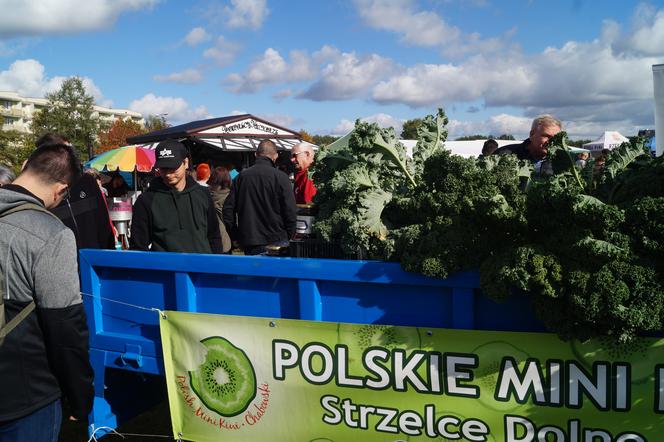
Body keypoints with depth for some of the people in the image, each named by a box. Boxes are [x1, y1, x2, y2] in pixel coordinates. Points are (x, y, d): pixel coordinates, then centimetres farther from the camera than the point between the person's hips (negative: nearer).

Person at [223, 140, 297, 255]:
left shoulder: (241, 176, 4)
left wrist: (235, 235, 13)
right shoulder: (280, 177, -8)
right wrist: (289, 236, 4)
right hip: (275, 241, -3)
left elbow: (228, 208, 5)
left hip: (248, 242, 4)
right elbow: (290, 211, -9)